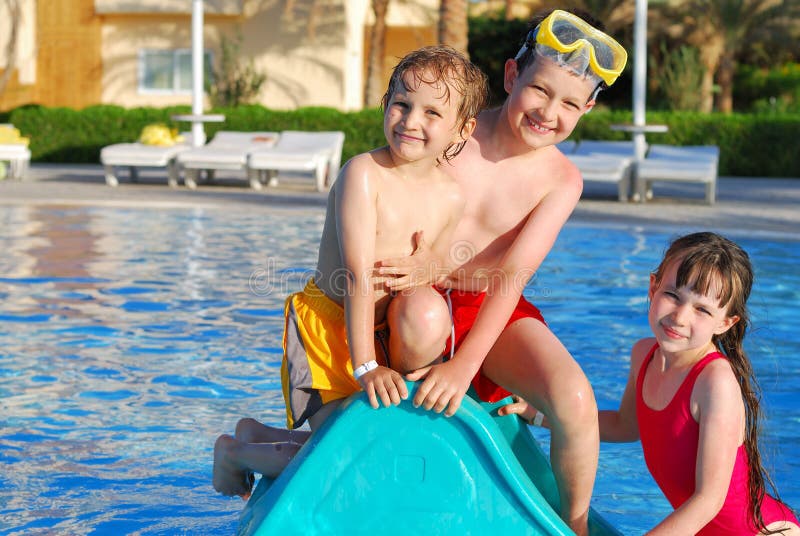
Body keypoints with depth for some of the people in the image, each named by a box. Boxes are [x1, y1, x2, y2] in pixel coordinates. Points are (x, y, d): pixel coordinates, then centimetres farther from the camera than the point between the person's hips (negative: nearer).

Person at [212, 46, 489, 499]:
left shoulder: (451, 198, -1)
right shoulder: (363, 173, -20)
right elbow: (359, 274, -24)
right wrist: (366, 367, -26)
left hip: (380, 330, 7)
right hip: (327, 323, -7)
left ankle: (259, 435, 30)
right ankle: (236, 452, 15)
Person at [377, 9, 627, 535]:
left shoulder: (562, 180, -6)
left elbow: (514, 275, -16)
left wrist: (465, 363, -28)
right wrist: (429, 270, -28)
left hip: (497, 315, 1)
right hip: (425, 301, -1)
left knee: (575, 400, -25)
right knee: (421, 313, -39)